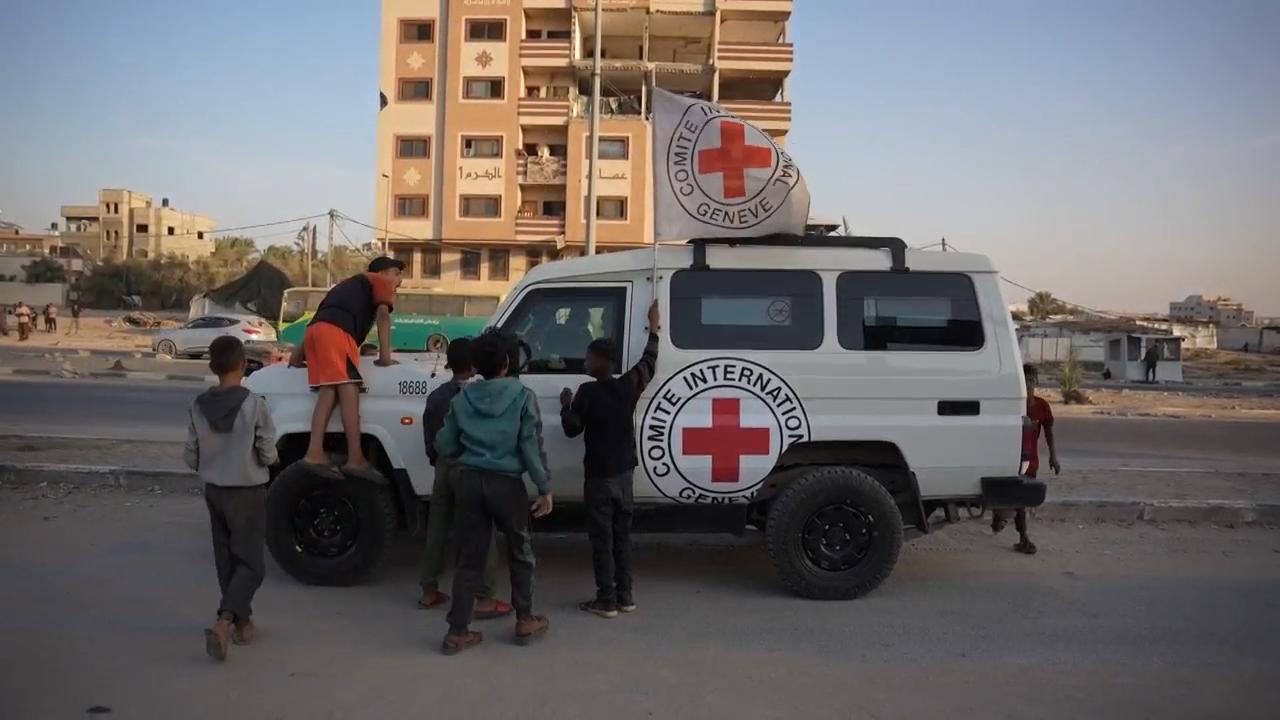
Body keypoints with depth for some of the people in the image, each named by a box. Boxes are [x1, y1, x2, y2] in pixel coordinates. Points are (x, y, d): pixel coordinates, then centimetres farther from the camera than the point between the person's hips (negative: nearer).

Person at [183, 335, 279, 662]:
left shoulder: (198, 407, -6)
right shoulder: (254, 405, -19)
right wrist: (263, 457, 8)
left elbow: (191, 458, 0)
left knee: (227, 560, 18)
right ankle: (224, 622, -14)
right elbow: (268, 456, -15)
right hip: (248, 494, -4)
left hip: (214, 492, 5)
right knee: (250, 563, 4)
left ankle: (242, 622, 26)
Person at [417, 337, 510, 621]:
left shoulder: (435, 396, 7)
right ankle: (485, 599, -2)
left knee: (437, 530, 14)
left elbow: (429, 438, 11)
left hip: (443, 468, 7)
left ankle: (429, 591, 23)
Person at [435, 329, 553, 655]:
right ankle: (525, 622, 23)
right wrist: (545, 488, -4)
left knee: (469, 557, 9)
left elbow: (444, 446, 8)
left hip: (469, 481, 3)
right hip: (506, 483, -3)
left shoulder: (462, 399, 4)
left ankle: (458, 631, 10)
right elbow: (532, 446, -9)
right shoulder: (522, 396, -6)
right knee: (520, 553, 15)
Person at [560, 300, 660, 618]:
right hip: (624, 473, 5)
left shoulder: (588, 392, -13)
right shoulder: (629, 384, 0)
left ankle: (606, 601, 2)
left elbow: (572, 429, -10)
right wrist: (653, 329, 28)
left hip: (599, 475, -5)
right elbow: (648, 362, 18)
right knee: (622, 535, 13)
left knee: (602, 539, 0)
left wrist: (566, 405, 8)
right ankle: (625, 597, 17)